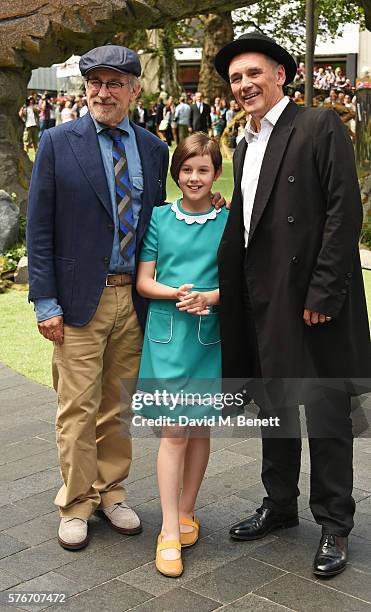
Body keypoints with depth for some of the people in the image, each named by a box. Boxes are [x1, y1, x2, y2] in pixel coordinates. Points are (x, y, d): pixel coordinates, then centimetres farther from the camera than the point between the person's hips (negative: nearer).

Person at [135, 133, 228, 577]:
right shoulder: (159, 218, 5)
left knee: (200, 427, 9)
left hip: (210, 333, 1)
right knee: (174, 431, -5)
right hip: (167, 332, -1)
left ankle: (186, 512, 27)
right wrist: (176, 294, -15)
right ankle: (169, 531, 1)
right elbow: (144, 281, 4)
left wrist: (210, 297, -16)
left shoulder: (229, 222, 4)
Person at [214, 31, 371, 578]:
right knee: (274, 408, 17)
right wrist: (229, 295, 8)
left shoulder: (321, 126, -8)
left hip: (313, 303, -7)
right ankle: (280, 504, 33)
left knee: (326, 414, 3)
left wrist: (323, 293, -19)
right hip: (263, 305, 8)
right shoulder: (245, 148, 16)